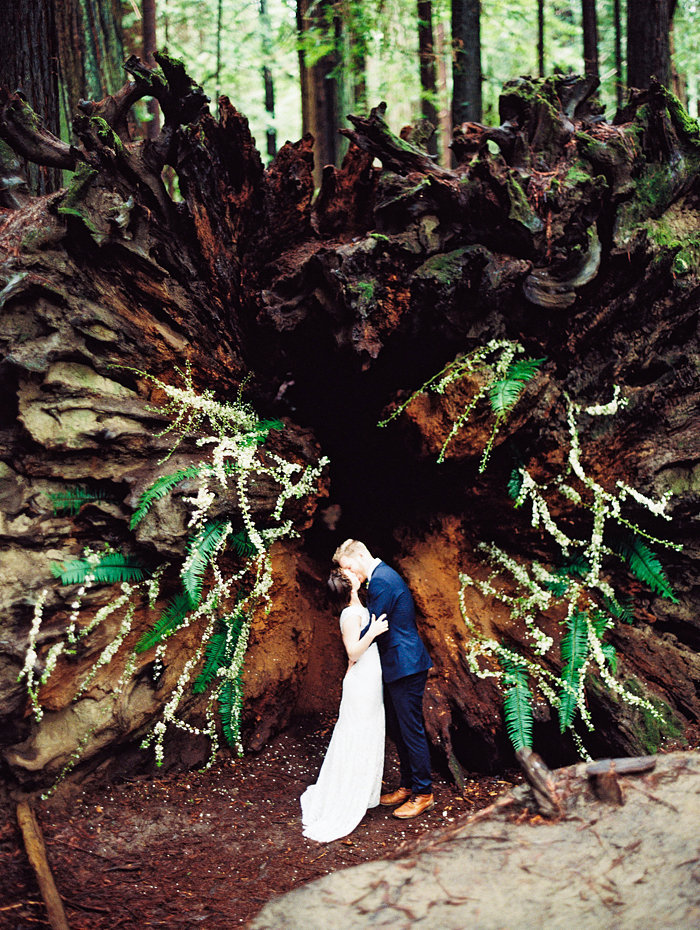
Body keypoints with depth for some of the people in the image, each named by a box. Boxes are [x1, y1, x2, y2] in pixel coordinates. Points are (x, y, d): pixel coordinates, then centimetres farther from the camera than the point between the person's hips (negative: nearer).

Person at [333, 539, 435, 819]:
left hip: (405, 667, -11)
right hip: (398, 666, 11)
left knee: (411, 730, -3)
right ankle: (408, 786, 27)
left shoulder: (380, 581, -18)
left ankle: (424, 793, 6)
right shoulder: (383, 575, 15)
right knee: (397, 729, 17)